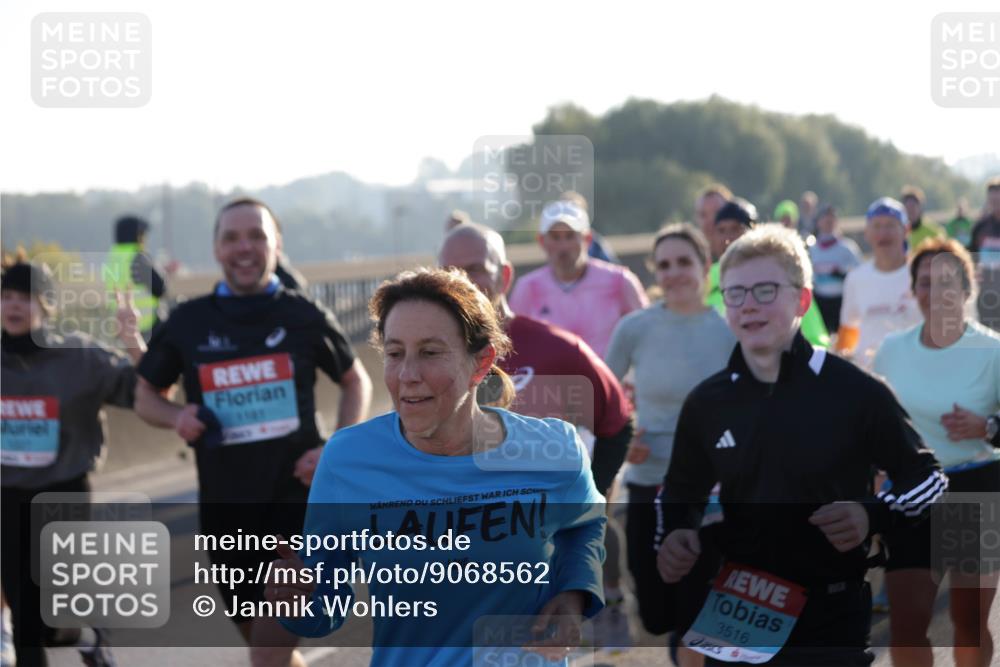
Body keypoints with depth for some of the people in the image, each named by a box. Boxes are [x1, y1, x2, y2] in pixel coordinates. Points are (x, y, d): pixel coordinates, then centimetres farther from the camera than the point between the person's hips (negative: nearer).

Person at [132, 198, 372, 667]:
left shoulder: (305, 316, -1)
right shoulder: (188, 323, 2)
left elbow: (356, 383, 12)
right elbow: (144, 396, 14)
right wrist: (176, 417, -9)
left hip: (297, 501, -3)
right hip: (224, 506, 3)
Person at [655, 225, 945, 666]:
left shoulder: (856, 392, -8)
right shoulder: (706, 403, 4)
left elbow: (927, 477, 2)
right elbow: (680, 494, 20)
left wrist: (873, 517, -18)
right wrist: (673, 537, -2)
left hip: (831, 618, -3)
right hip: (734, 615, 4)